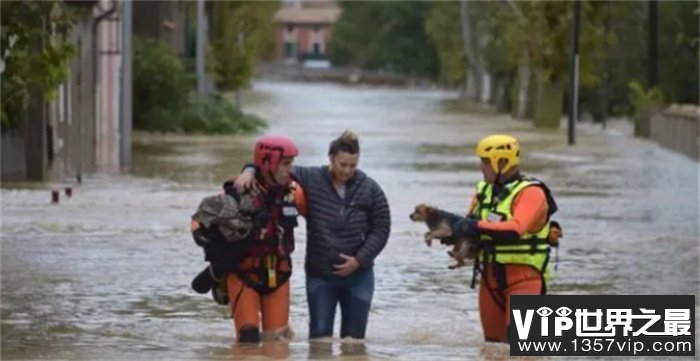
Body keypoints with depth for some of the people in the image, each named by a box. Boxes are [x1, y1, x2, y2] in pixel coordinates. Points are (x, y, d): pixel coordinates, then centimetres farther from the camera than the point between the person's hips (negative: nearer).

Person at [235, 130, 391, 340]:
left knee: (353, 338, 6)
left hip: (358, 276, 0)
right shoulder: (310, 180, -5)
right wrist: (251, 172, -21)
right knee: (319, 337, 0)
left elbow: (381, 229, -1)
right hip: (319, 276, 0)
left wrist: (359, 260, -10)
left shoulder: (370, 189, -4)